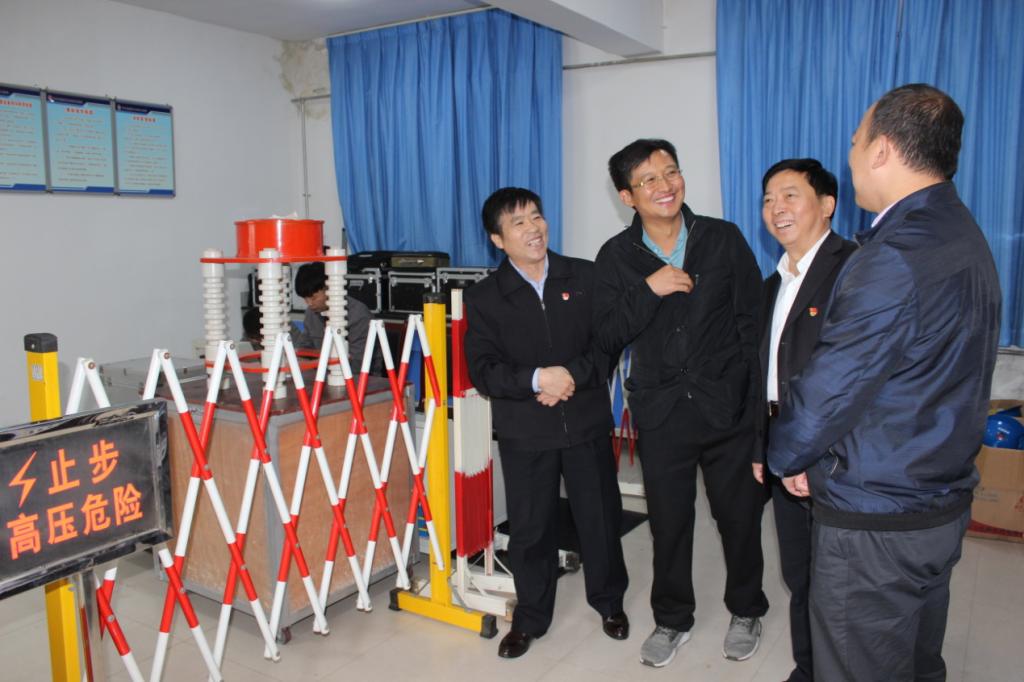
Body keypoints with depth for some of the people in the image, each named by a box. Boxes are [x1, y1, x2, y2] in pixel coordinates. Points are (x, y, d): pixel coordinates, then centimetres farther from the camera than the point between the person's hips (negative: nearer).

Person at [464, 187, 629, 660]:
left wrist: (572, 376, -17)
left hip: (587, 422, 1)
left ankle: (609, 603, 38)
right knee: (529, 528, 10)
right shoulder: (484, 297, -2)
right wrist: (538, 378, -22)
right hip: (524, 433, -1)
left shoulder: (585, 277, 1)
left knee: (600, 517, 13)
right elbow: (483, 371, -8)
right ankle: (529, 618, 31)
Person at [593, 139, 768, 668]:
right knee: (669, 521, 13)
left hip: (727, 407, 0)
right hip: (661, 412, 1)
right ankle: (672, 619, 35)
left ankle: (745, 612, 38)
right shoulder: (616, 257, -1)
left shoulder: (724, 239, -2)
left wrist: (754, 396, -5)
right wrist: (650, 289, -21)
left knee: (739, 515, 12)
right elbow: (608, 336, -8)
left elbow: (752, 320, -1)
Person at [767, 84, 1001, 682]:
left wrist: (785, 458, -2)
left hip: (876, 521, -9)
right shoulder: (964, 236, 8)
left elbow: (828, 389, -23)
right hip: (943, 502, 9)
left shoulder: (896, 259, -24)